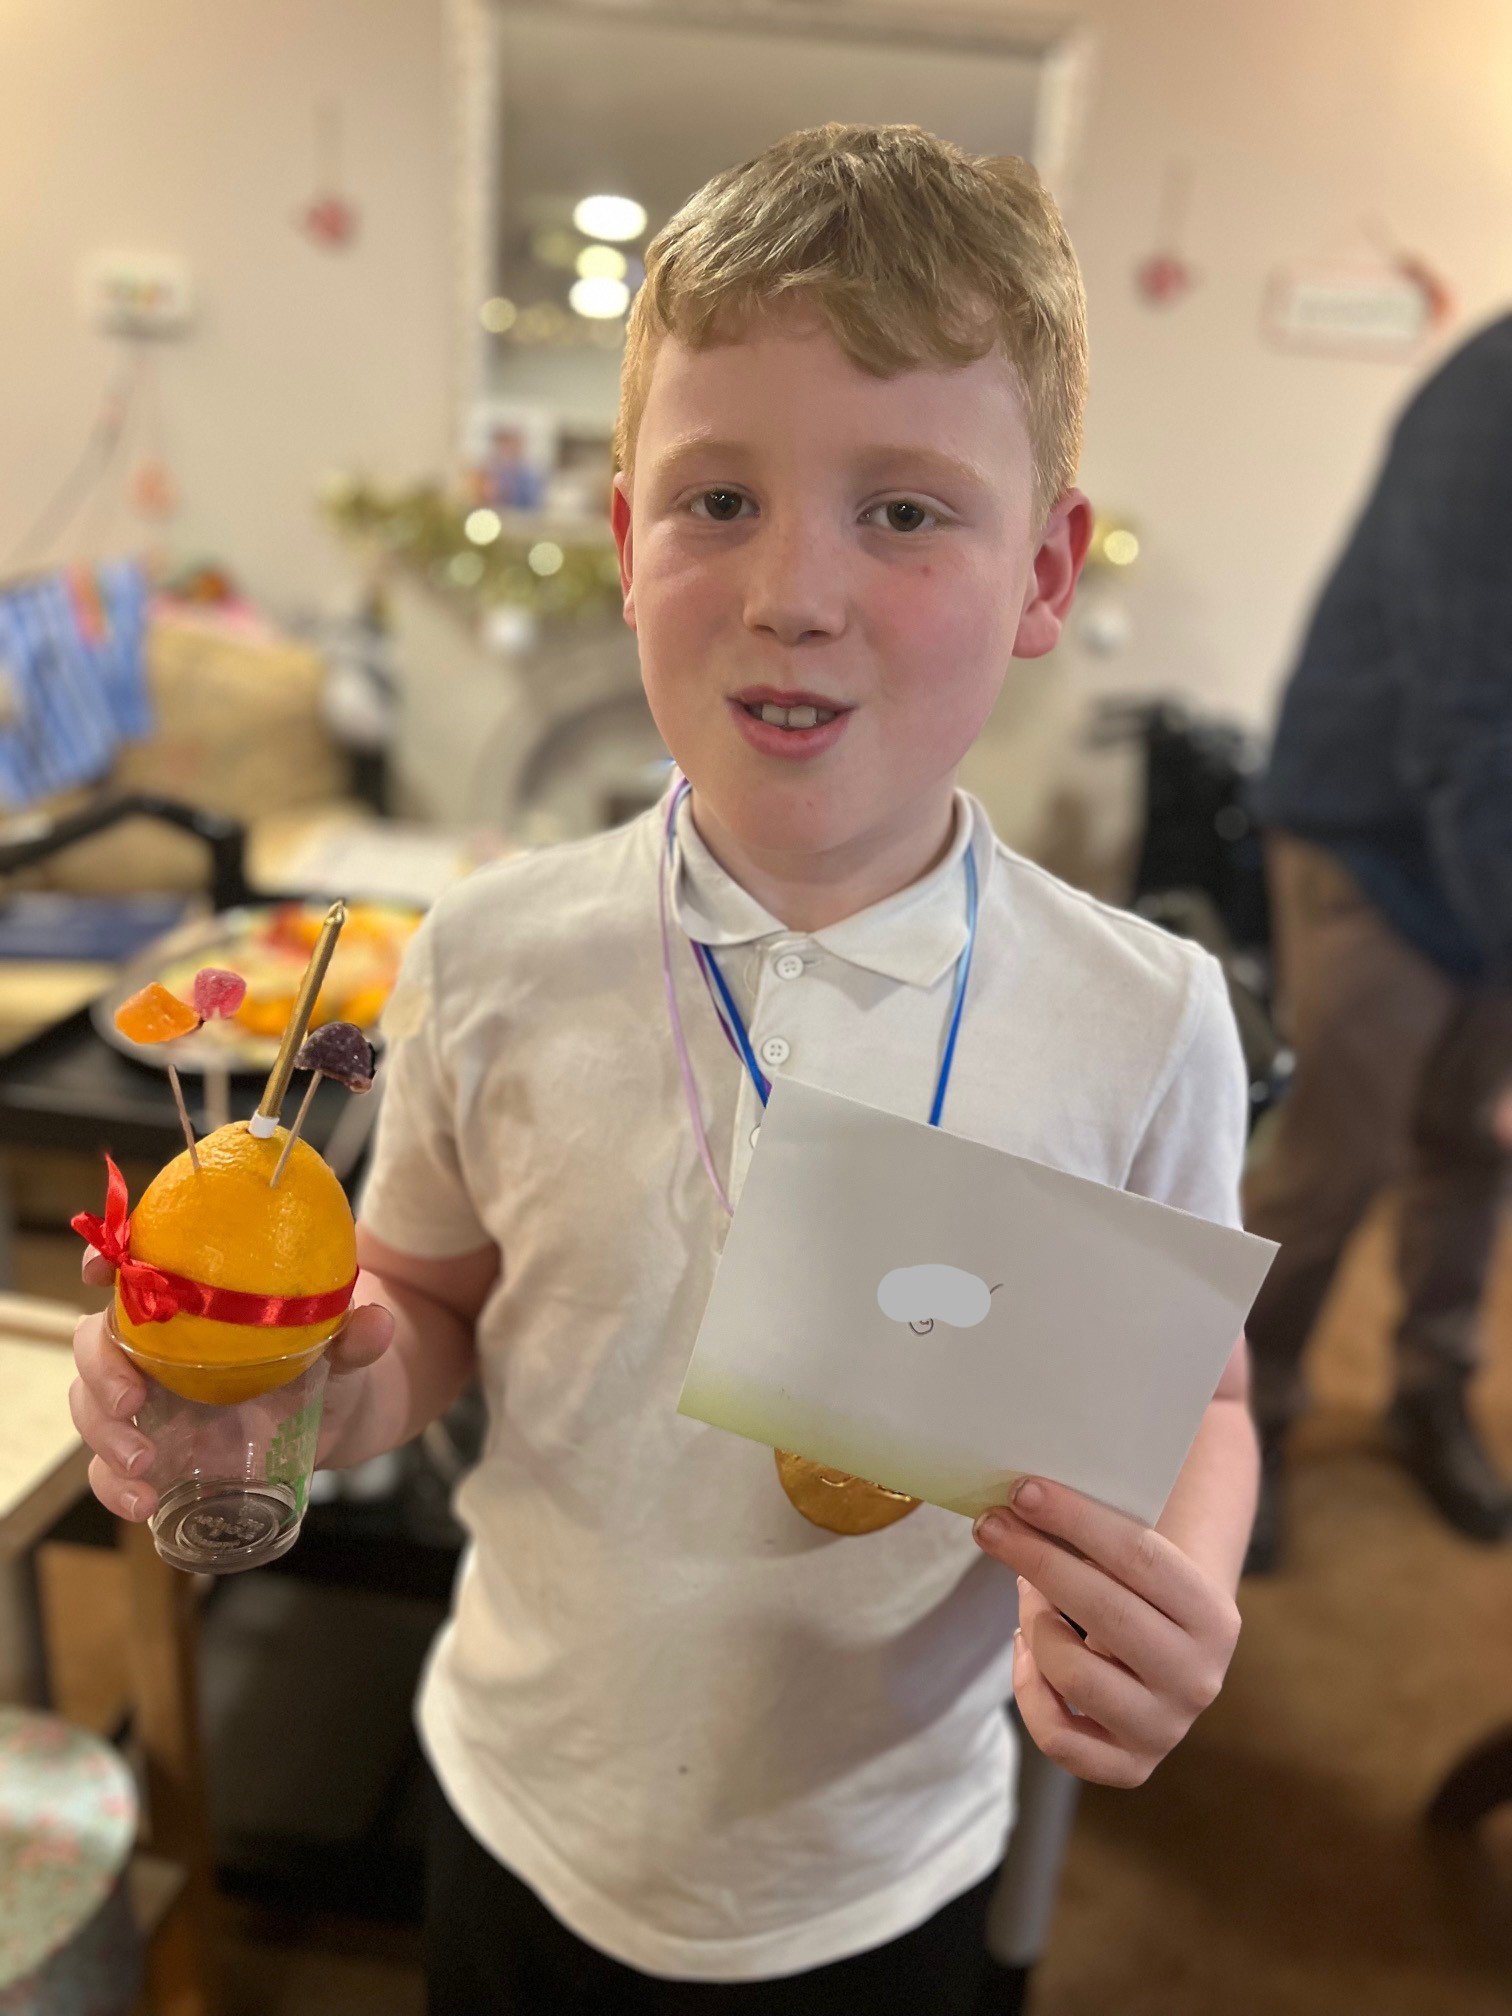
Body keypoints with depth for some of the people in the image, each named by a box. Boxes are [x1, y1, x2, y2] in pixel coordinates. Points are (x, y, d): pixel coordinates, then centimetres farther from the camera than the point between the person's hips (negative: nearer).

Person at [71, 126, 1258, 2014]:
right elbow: (432, 1310, -1)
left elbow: (1189, 1384, -4)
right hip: (518, 1821, 1)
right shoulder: (491, 962, -17)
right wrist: (299, 1391, -21)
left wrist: (1172, 1599, -24)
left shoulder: (1142, 1025, -20)